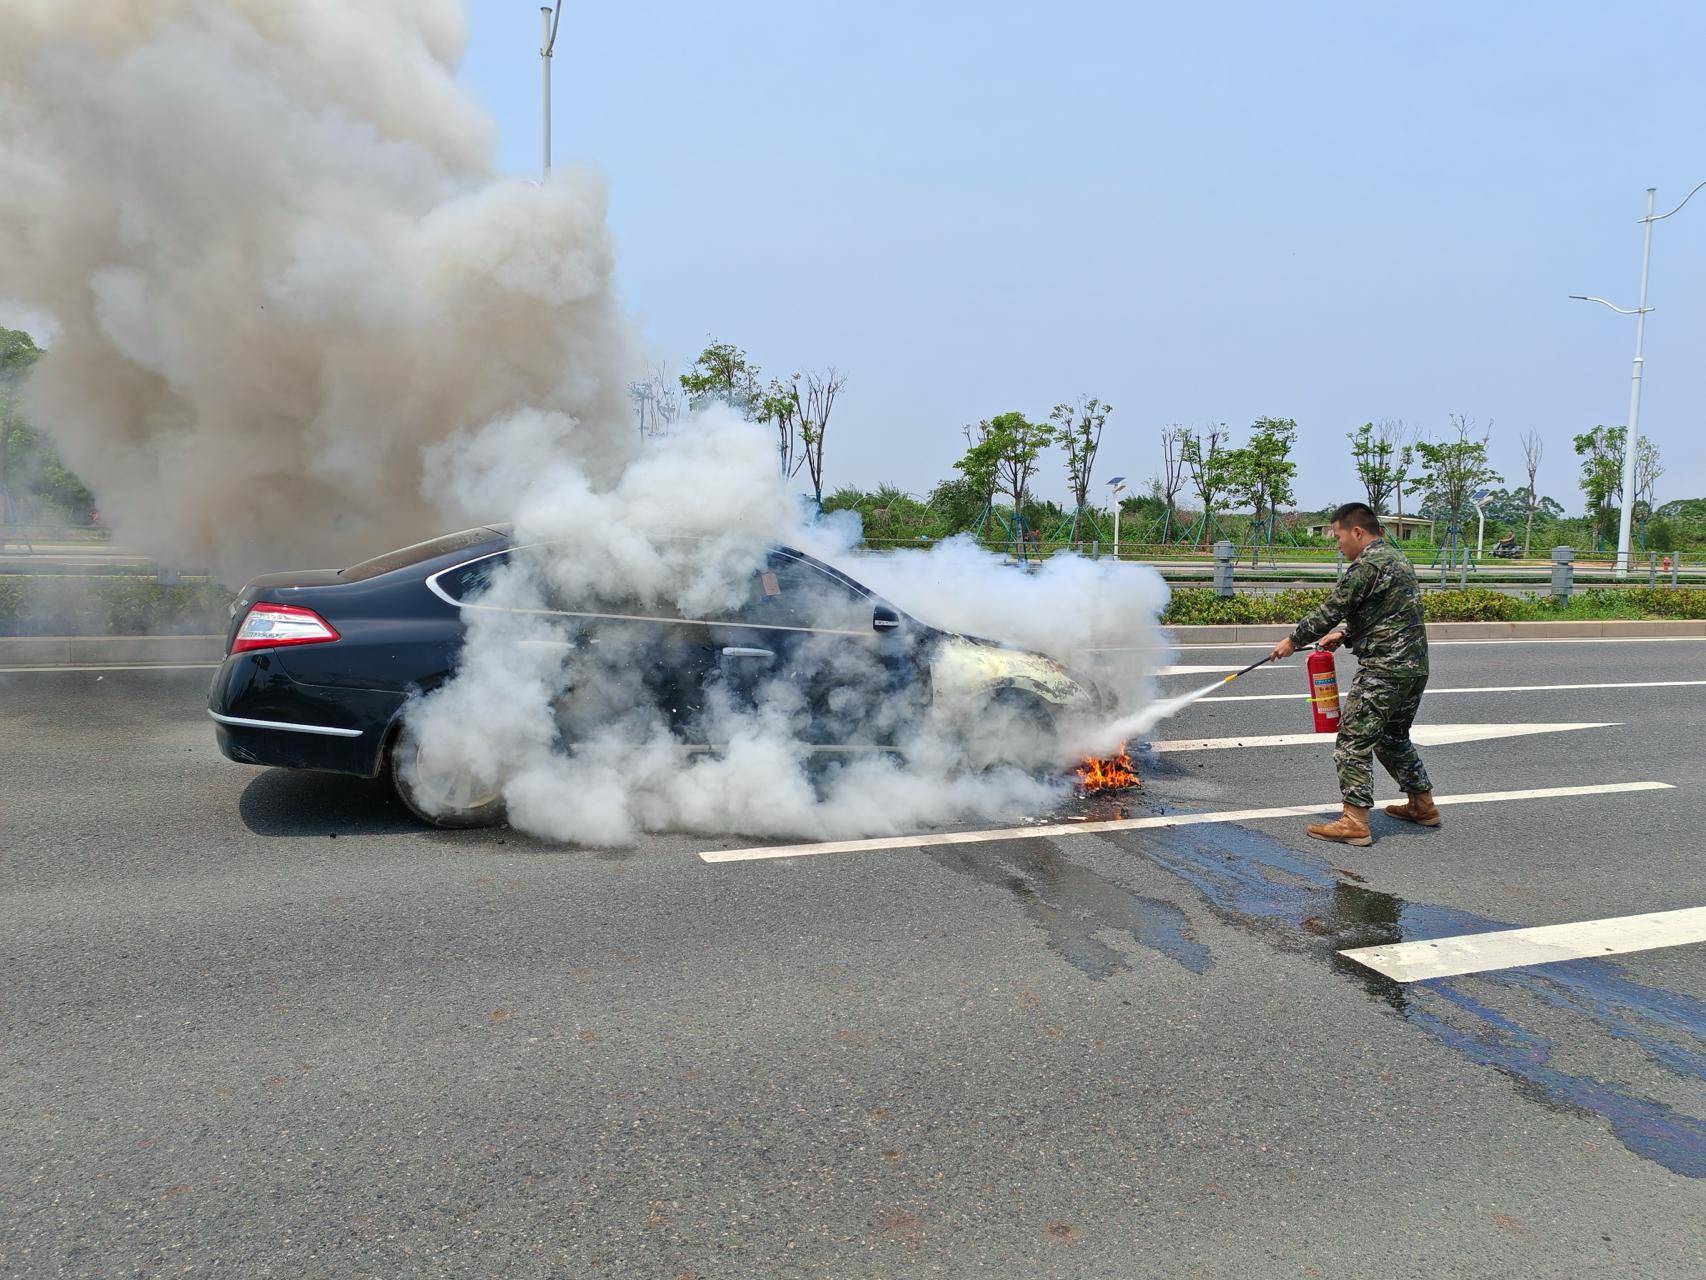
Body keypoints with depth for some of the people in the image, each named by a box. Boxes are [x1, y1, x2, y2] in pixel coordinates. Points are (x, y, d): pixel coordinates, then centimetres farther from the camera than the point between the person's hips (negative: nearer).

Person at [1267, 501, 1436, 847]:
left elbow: (1331, 610, -14)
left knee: (1353, 741, -6)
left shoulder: (1367, 565, -14)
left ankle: (1355, 822, -7)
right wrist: (1342, 634, 15)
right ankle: (1423, 805, 32)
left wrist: (1293, 641, -2)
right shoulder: (1396, 557, 17)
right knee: (1394, 738, 24)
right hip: (1415, 666, 10)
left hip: (1384, 669, -10)